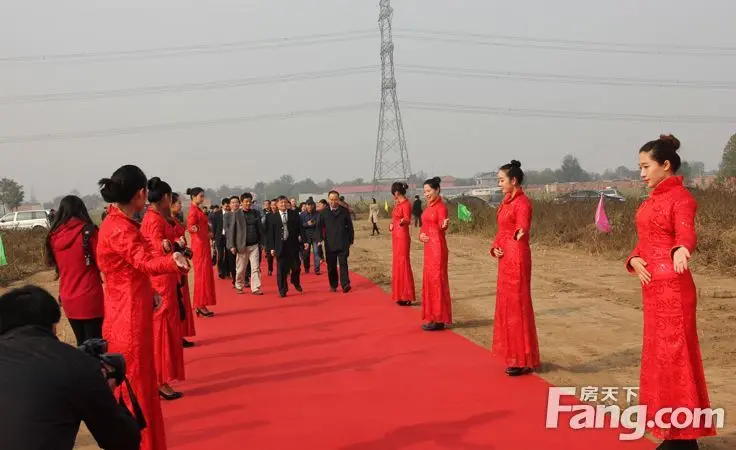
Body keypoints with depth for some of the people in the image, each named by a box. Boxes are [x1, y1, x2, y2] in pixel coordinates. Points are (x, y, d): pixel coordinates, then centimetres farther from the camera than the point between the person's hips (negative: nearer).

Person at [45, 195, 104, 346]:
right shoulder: (88, 231, -11)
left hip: (68, 299, 5)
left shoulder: (53, 236, 2)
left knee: (81, 343, 16)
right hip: (90, 297, -5)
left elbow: (52, 262, 16)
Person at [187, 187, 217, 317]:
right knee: (202, 274, -7)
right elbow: (189, 226, -29)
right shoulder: (193, 211, -15)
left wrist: (208, 232, 37)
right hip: (200, 245, -10)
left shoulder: (197, 210, 13)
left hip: (203, 244, 10)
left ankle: (199, 305, 14)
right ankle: (200, 305, -4)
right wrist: (193, 228, -50)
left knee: (204, 274, 10)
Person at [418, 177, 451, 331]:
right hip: (428, 246, 10)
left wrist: (444, 225, -40)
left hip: (437, 246, -10)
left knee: (437, 279, -6)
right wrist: (421, 235, -2)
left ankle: (440, 320, -2)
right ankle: (434, 317, 18)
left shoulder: (441, 206, -12)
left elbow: (441, 228, -19)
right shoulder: (429, 206, 14)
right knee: (429, 279, 11)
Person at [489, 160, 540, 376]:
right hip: (505, 259, 10)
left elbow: (522, 228, -28)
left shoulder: (522, 202, -14)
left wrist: (520, 234, -50)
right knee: (506, 304, 14)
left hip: (517, 259, -9)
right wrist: (495, 247, 0)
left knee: (517, 305, -3)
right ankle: (514, 355, 25)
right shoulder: (507, 201, 13)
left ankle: (523, 360, 7)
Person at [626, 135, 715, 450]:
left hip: (672, 286, -9)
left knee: (674, 354, -5)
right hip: (653, 286, 9)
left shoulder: (680, 196, -10)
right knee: (660, 355, 12)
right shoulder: (654, 199, 15)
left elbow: (686, 232, -27)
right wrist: (634, 260, -3)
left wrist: (681, 251, -49)